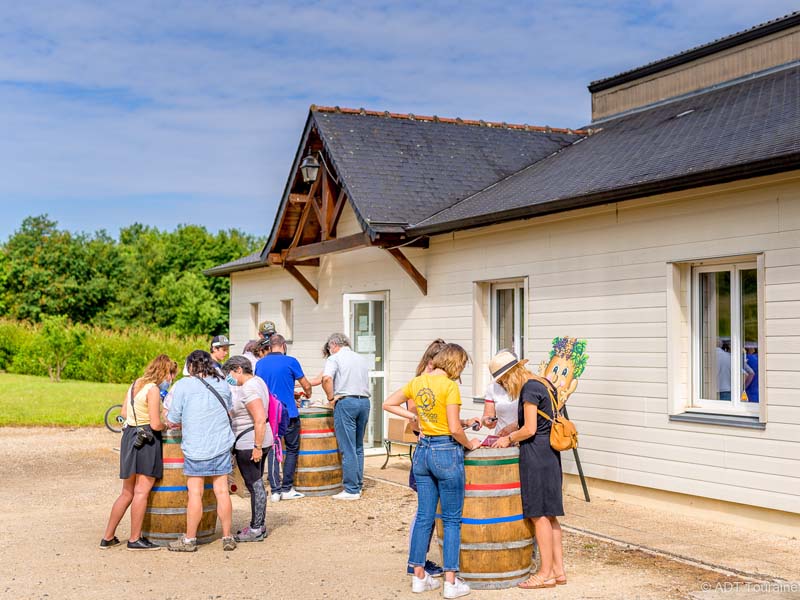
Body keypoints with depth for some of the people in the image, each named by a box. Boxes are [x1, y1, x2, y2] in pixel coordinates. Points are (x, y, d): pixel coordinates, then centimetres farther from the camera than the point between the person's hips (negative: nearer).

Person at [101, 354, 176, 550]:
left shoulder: (135, 384, 12)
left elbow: (124, 413, 19)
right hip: (147, 440, -9)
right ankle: (135, 539, 4)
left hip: (129, 436, 9)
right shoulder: (153, 389, -14)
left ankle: (108, 537, 19)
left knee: (127, 492, 15)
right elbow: (156, 425, -17)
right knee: (141, 492, -1)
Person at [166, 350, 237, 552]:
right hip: (221, 445, 3)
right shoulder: (222, 384, 5)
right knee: (222, 491, 8)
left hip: (195, 447, -3)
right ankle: (227, 538, 13)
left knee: (195, 493, 3)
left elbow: (172, 421, -6)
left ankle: (189, 539, 12)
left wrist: (184, 421, 15)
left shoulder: (183, 385, -7)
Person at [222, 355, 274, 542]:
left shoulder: (248, 389, -20)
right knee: (256, 484, 17)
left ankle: (256, 530, 5)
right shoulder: (257, 381, 11)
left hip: (249, 443, -10)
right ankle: (260, 525, 26)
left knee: (254, 485, -3)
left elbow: (260, 419, -26)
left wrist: (257, 446, -24)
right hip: (257, 442, 10)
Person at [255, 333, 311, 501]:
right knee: (292, 449, 10)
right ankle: (287, 489, 9)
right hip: (288, 413, -3)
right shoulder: (290, 362, -6)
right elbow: (306, 386, 2)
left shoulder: (260, 363, 6)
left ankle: (275, 490, 3)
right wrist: (308, 393, 25)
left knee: (272, 451, 8)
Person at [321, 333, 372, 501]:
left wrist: (330, 397, -7)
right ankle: (358, 485, 19)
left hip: (346, 402, -6)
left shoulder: (334, 358, -2)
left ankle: (351, 490, -4)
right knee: (358, 447, 16)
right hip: (364, 401, 6)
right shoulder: (362, 359, 18)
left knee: (348, 449, -4)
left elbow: (327, 378, -19)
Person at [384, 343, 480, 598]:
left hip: (422, 450, 6)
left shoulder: (417, 382, 5)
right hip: (447, 452, -6)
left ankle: (419, 577, 19)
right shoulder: (450, 386, -15)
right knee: (451, 520, 3)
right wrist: (469, 444, 0)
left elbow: (388, 404, 15)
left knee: (424, 516, 13)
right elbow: (455, 429, -17)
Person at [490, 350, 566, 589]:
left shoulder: (529, 389, -15)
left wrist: (509, 439, -3)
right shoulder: (543, 383, 13)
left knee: (539, 514, -2)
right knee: (549, 514, 13)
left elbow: (530, 429, -18)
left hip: (536, 453, -10)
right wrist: (512, 435, 16)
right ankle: (558, 569, 17)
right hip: (549, 453, 10)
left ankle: (546, 573, 4)